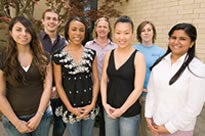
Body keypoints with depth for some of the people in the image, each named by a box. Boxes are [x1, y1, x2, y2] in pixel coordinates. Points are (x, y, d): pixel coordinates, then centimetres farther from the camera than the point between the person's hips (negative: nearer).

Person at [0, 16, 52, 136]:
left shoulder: (43, 57, -3)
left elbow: (47, 86, -6)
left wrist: (38, 116, -10)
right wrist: (17, 122, -8)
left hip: (42, 115, 2)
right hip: (14, 119, -1)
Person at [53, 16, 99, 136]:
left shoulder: (91, 53, 0)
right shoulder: (59, 56, -7)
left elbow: (96, 80, 2)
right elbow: (58, 84, -4)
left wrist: (93, 104, -6)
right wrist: (70, 108, -9)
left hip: (90, 106, 2)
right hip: (70, 108, -2)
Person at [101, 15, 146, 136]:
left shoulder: (138, 56, -12)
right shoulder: (109, 55, 1)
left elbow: (138, 88, -14)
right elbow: (104, 81, 4)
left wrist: (122, 110, -11)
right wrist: (104, 103, -6)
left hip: (129, 112, -3)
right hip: (109, 109, 4)